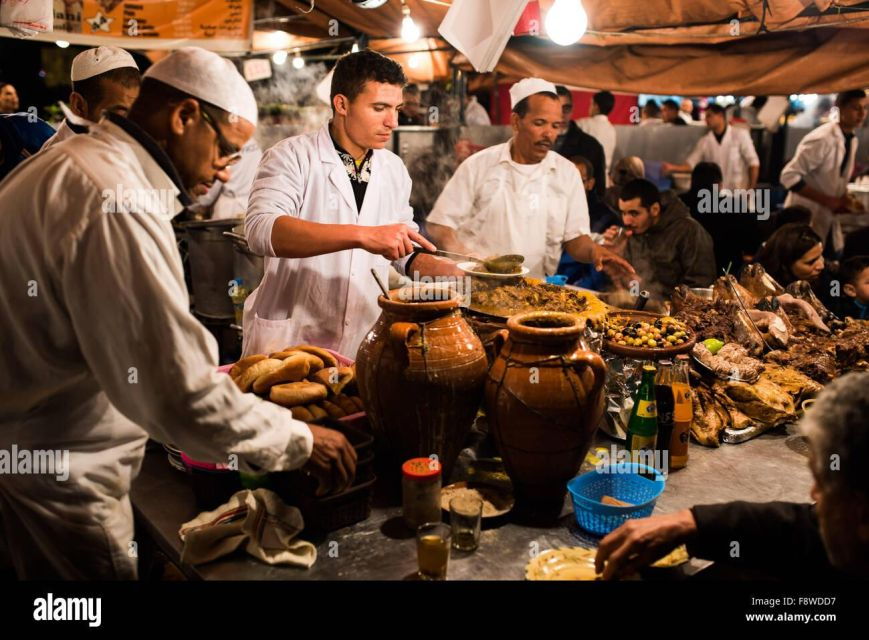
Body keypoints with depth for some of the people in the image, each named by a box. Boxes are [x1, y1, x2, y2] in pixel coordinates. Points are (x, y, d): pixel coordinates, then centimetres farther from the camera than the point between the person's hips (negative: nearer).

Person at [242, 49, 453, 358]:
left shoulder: (393, 168, 9)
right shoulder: (292, 156, -10)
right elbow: (260, 229, -27)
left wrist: (439, 269, -4)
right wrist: (362, 235, -35)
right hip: (288, 341, -5)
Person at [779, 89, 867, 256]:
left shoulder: (852, 140, 7)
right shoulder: (821, 139, -20)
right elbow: (789, 176, -23)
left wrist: (845, 201, -2)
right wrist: (828, 200, -23)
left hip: (829, 221, 8)